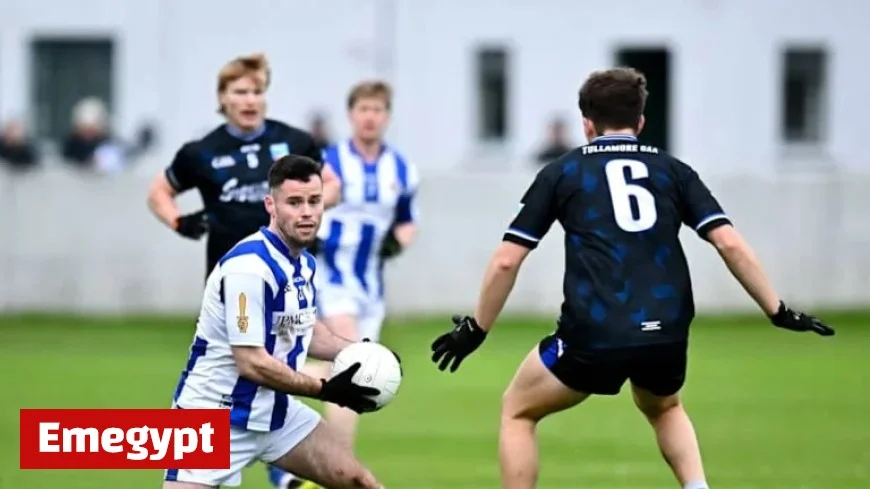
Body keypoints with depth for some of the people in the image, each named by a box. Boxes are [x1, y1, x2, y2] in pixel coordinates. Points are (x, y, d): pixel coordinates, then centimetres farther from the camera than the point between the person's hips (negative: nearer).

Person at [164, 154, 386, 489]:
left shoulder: (304, 263, 5)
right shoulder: (249, 267, -24)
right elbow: (252, 363, -26)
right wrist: (326, 390, -19)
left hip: (277, 413, 9)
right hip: (215, 419, -9)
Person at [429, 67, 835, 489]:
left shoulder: (561, 173, 11)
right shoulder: (672, 171, 15)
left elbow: (506, 261, 8)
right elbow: (730, 244, 4)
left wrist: (476, 329, 20)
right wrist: (778, 312, 9)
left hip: (593, 335, -3)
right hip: (667, 335, 3)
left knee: (517, 411, 22)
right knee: (664, 409, 36)